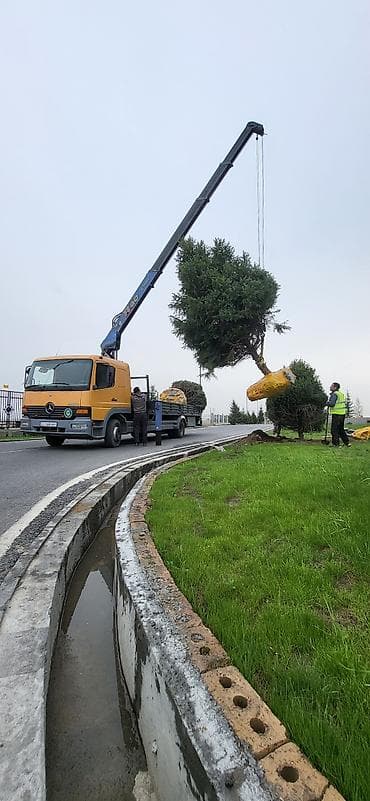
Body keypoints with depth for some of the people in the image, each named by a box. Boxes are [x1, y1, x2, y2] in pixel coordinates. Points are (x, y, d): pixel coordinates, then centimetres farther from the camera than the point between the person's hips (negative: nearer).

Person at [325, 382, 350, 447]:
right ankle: (347, 442, 19)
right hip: (343, 414, 9)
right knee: (341, 429, 18)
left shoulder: (334, 394, -13)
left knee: (334, 430, -3)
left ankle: (336, 444, -1)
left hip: (336, 414, -9)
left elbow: (332, 403, -24)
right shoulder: (342, 394, 16)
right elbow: (345, 403, 22)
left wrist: (327, 403, -6)